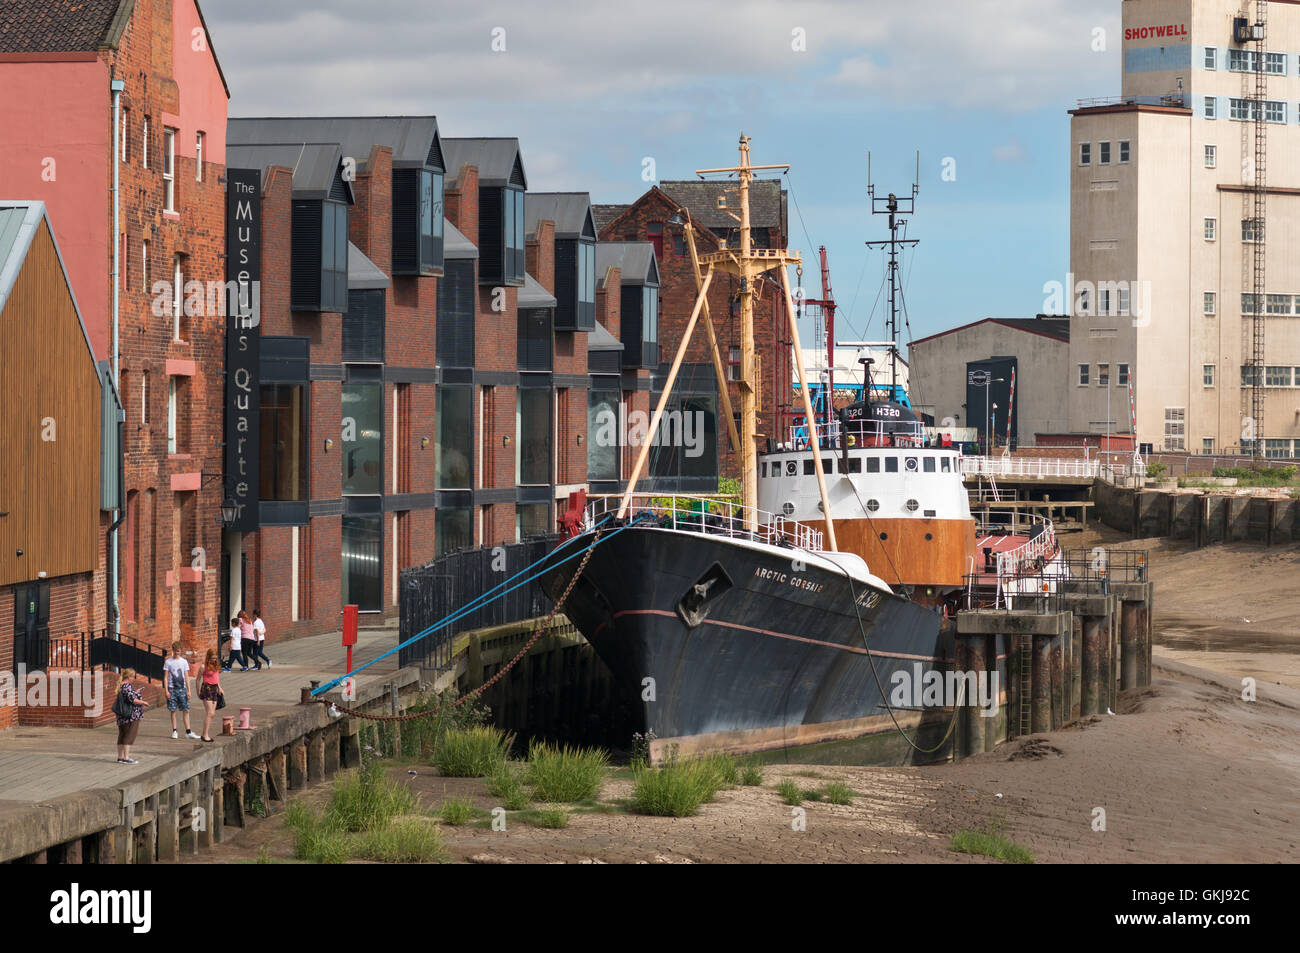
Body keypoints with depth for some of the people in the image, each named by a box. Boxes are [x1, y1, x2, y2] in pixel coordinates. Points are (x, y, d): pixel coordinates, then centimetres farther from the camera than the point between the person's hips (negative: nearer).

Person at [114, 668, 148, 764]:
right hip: (131, 716, -10)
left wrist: (136, 692, 30)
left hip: (122, 716, 10)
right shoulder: (128, 686, -19)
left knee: (122, 736, 13)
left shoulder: (121, 686, 11)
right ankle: (126, 758, -5)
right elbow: (132, 700, -23)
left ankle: (120, 757, 19)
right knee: (130, 736, -5)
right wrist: (143, 702, -10)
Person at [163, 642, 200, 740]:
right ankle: (174, 731, 9)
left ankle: (188, 732, -2)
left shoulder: (184, 661, 8)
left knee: (186, 710, -2)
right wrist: (166, 690, -7)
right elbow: (165, 677, 1)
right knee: (173, 710, 1)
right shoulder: (168, 662, 1)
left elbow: (186, 677, 8)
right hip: (172, 689, -2)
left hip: (182, 688, 2)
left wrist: (188, 690, 3)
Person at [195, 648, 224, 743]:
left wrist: (219, 688, 17)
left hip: (214, 689, 7)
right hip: (206, 688, -7)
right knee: (209, 713, -11)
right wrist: (198, 692, 1)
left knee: (212, 713, 8)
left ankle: (206, 734, 15)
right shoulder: (203, 666, -10)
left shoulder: (216, 665, 10)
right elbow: (197, 680, -3)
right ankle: (205, 735, -9)